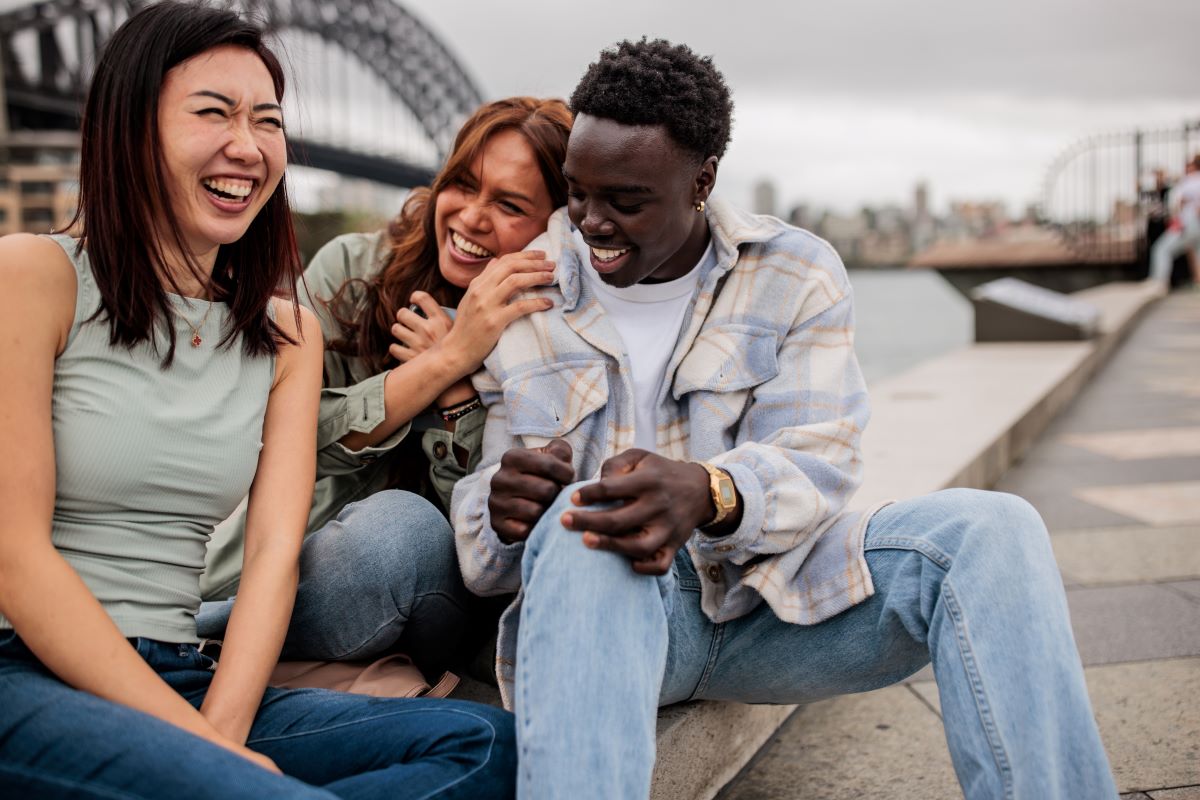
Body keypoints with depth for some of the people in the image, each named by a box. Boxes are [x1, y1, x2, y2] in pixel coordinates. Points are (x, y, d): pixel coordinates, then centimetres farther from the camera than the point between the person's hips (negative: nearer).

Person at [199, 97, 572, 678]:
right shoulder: (353, 270, -3)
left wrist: (456, 391, -22)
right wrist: (450, 358, -21)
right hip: (273, 567, 0)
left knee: (405, 525, -33)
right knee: (394, 521, -32)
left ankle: (200, 637, -8)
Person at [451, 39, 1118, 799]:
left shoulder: (797, 274, 2)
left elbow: (815, 462, -12)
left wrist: (709, 496, -36)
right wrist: (502, 508, -28)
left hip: (766, 600, 2)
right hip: (593, 610, -1)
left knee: (989, 529, -22)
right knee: (576, 527, -37)